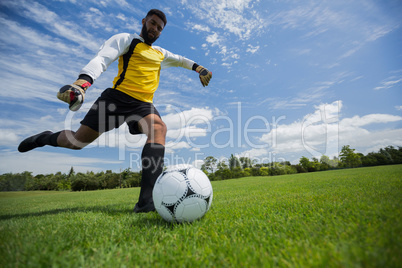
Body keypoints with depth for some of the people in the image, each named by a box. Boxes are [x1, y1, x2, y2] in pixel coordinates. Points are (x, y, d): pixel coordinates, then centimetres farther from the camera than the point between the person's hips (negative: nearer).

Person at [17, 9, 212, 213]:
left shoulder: (161, 54, 26)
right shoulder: (126, 39, 7)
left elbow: (179, 60, 45)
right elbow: (102, 59, -9)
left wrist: (199, 68, 35)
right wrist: (83, 81, -27)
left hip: (143, 104, 4)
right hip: (118, 96, -3)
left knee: (159, 128, -31)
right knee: (77, 141, -5)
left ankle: (147, 200, -41)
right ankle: (45, 138, 33)